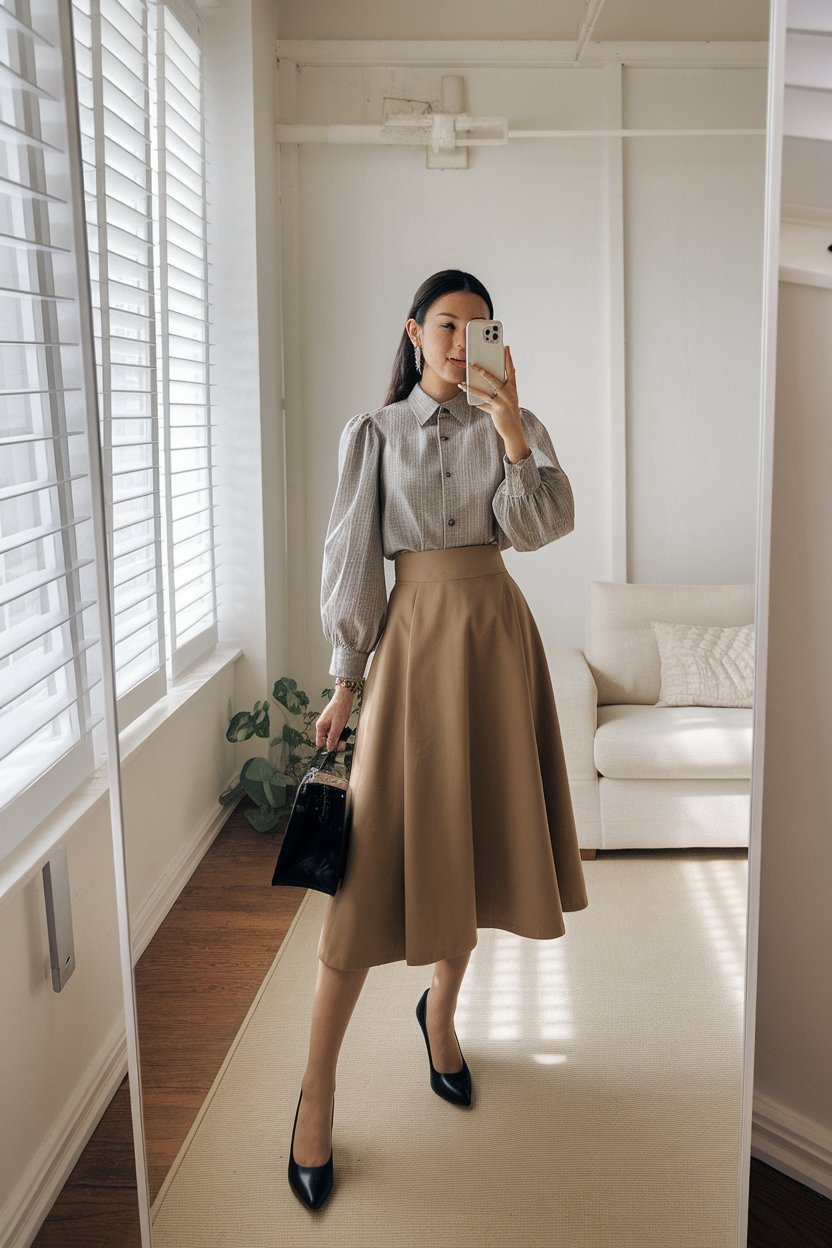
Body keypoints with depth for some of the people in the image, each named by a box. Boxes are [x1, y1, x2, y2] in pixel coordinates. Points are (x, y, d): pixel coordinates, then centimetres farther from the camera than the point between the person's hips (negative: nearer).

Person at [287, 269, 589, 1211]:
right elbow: (353, 556, 1)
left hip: (497, 637, 3)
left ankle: (439, 1013, 36)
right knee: (380, 857, -6)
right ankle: (317, 1090, 5)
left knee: (475, 835, 11)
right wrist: (344, 681, -2)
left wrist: (507, 419, -16)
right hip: (415, 632, -3)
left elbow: (543, 524, -8)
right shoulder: (373, 433, 3)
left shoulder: (516, 424, 8)